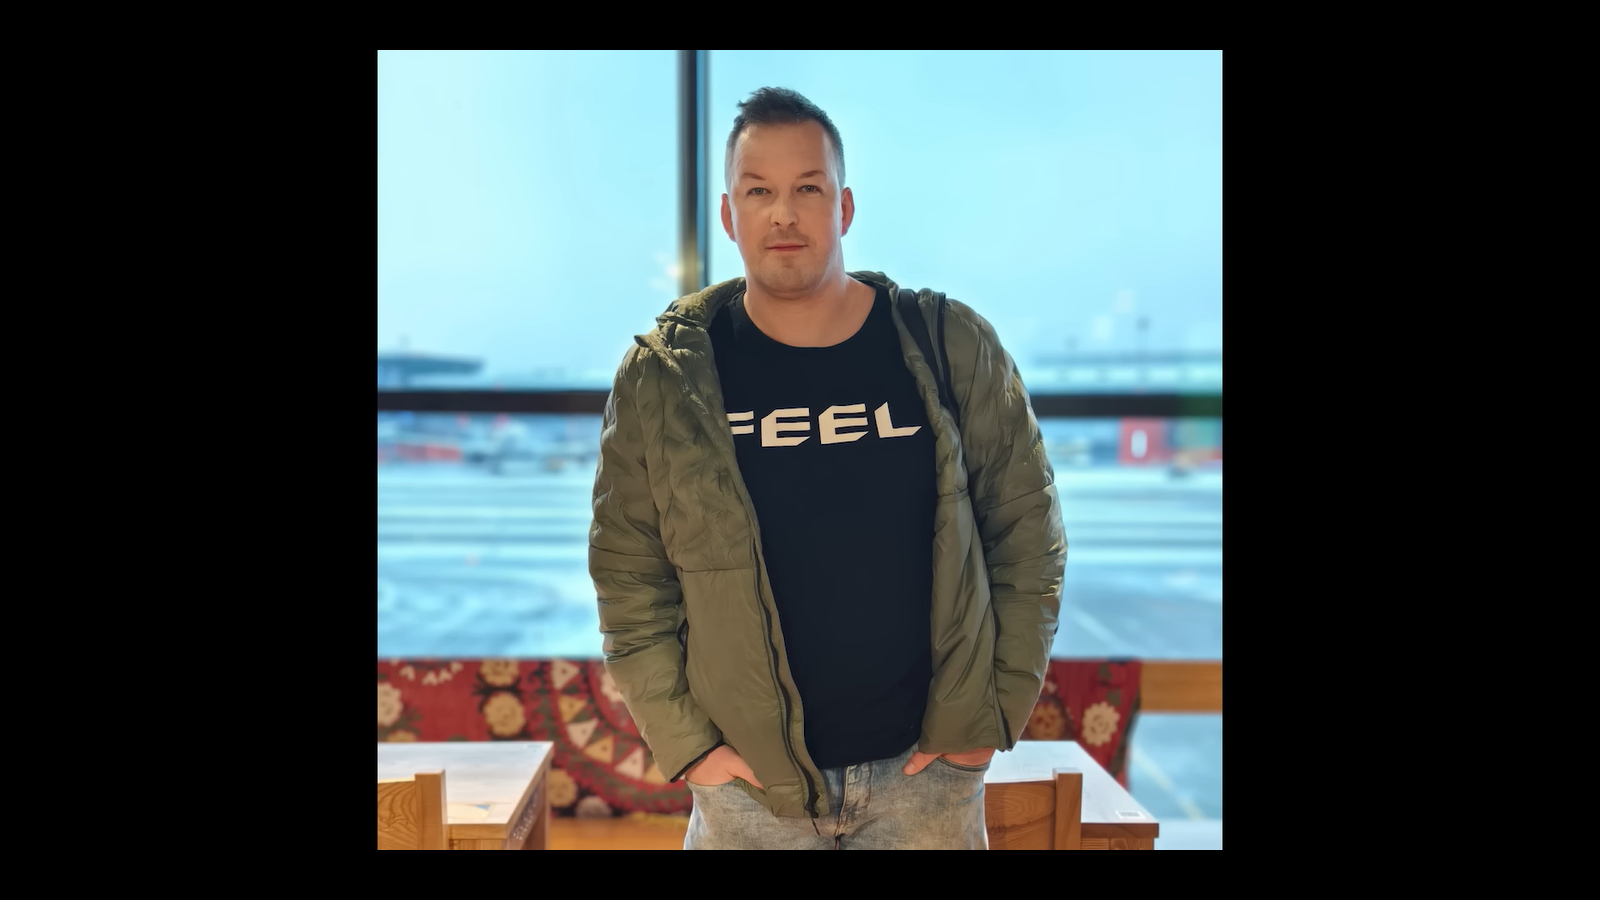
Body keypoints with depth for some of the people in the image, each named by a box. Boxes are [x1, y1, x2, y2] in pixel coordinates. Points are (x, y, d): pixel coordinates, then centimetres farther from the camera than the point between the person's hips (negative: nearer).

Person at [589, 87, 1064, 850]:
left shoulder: (954, 350, -5)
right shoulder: (661, 378, -7)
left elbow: (1027, 536, 1)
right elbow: (628, 577, -2)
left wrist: (992, 712, -2)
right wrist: (684, 741, -6)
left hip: (927, 767, 1)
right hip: (747, 778, 0)